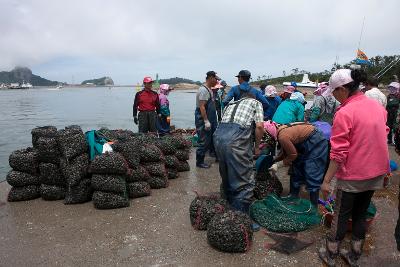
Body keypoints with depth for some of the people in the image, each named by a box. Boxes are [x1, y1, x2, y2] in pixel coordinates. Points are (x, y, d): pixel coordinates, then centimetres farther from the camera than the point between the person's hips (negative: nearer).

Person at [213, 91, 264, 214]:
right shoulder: (256, 103, 21)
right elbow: (259, 126, 3)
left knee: (226, 176, 22)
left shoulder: (231, 104, 34)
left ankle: (228, 205, 38)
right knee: (244, 182, 2)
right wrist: (257, 146, 16)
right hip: (237, 137, -6)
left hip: (218, 135, 6)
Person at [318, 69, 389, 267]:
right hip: (376, 173, 7)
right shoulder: (378, 106, 1)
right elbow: (382, 136, 13)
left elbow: (338, 153, -22)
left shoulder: (344, 113, -21)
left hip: (353, 176, -6)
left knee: (341, 216, 11)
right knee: (360, 215, 20)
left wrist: (326, 180, -15)